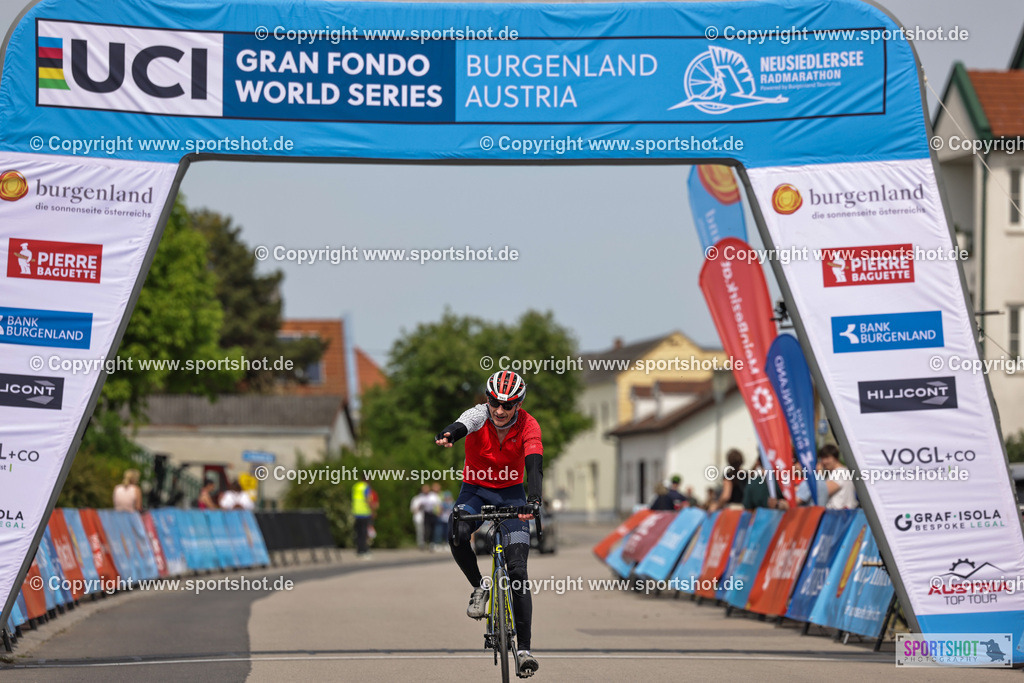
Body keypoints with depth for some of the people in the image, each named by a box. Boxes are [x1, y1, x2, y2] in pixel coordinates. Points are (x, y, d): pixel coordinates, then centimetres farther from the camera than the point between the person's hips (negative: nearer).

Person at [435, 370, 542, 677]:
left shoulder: (528, 426, -18)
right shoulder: (479, 415, -19)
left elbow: (534, 467, -29)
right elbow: (462, 425, -41)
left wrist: (533, 500, -48)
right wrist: (447, 435, -66)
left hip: (511, 494, 0)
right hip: (476, 490, 0)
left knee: (517, 570, -12)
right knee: (457, 535, -33)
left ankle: (524, 648, -12)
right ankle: (479, 588, -4)